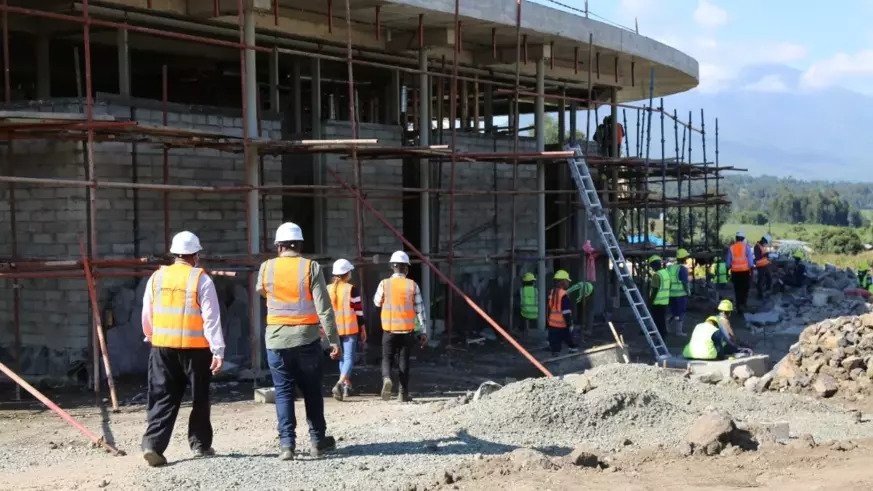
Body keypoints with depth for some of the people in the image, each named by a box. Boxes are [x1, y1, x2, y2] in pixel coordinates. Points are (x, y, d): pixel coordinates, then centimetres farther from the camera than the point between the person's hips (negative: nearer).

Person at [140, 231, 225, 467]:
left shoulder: (156, 277, 5)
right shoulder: (201, 279, -6)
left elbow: (147, 315, 12)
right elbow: (211, 318, -10)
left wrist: (151, 338, 29)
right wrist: (218, 350, -11)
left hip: (162, 348, 3)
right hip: (195, 348, -3)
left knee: (163, 399, 5)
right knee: (200, 399, 13)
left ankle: (153, 443, -9)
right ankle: (200, 444, 20)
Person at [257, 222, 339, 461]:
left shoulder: (267, 268, -1)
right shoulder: (311, 268, -7)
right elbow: (324, 307, -10)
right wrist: (334, 340, -6)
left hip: (276, 340, 1)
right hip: (307, 339, -1)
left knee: (283, 392, 6)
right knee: (312, 391, 12)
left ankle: (286, 443, -1)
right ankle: (317, 441, 19)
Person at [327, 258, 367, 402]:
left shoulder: (327, 289, 4)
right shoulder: (352, 289, -9)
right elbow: (358, 311, -7)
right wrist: (363, 329, 2)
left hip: (334, 329, 5)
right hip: (350, 329, -5)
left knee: (342, 357, 20)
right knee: (349, 357, -5)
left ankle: (347, 384, 28)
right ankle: (340, 383, -25)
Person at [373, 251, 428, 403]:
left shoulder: (384, 284, -5)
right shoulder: (412, 285, -3)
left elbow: (377, 302, 12)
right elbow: (420, 309, -2)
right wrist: (423, 332, 3)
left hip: (389, 329, -1)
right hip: (407, 329, 1)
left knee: (387, 358, 11)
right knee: (404, 361, 11)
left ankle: (386, 379, -18)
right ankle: (403, 393, 12)